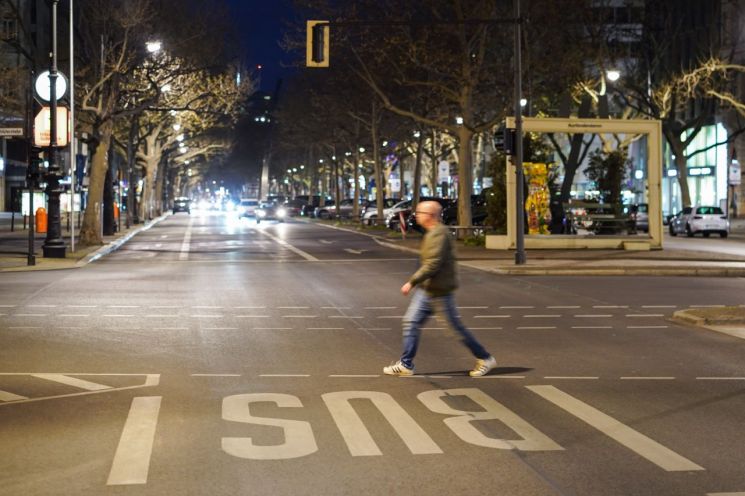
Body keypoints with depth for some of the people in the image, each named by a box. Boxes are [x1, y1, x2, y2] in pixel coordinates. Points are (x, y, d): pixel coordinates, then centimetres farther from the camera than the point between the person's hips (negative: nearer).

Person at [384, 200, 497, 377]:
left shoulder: (438, 234, -19)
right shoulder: (432, 233, 13)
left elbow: (433, 264, -25)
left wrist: (412, 282, -22)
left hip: (440, 292, -10)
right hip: (426, 290, 10)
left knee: (456, 326, -1)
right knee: (411, 322, 4)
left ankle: (485, 359, 12)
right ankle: (406, 364, 7)